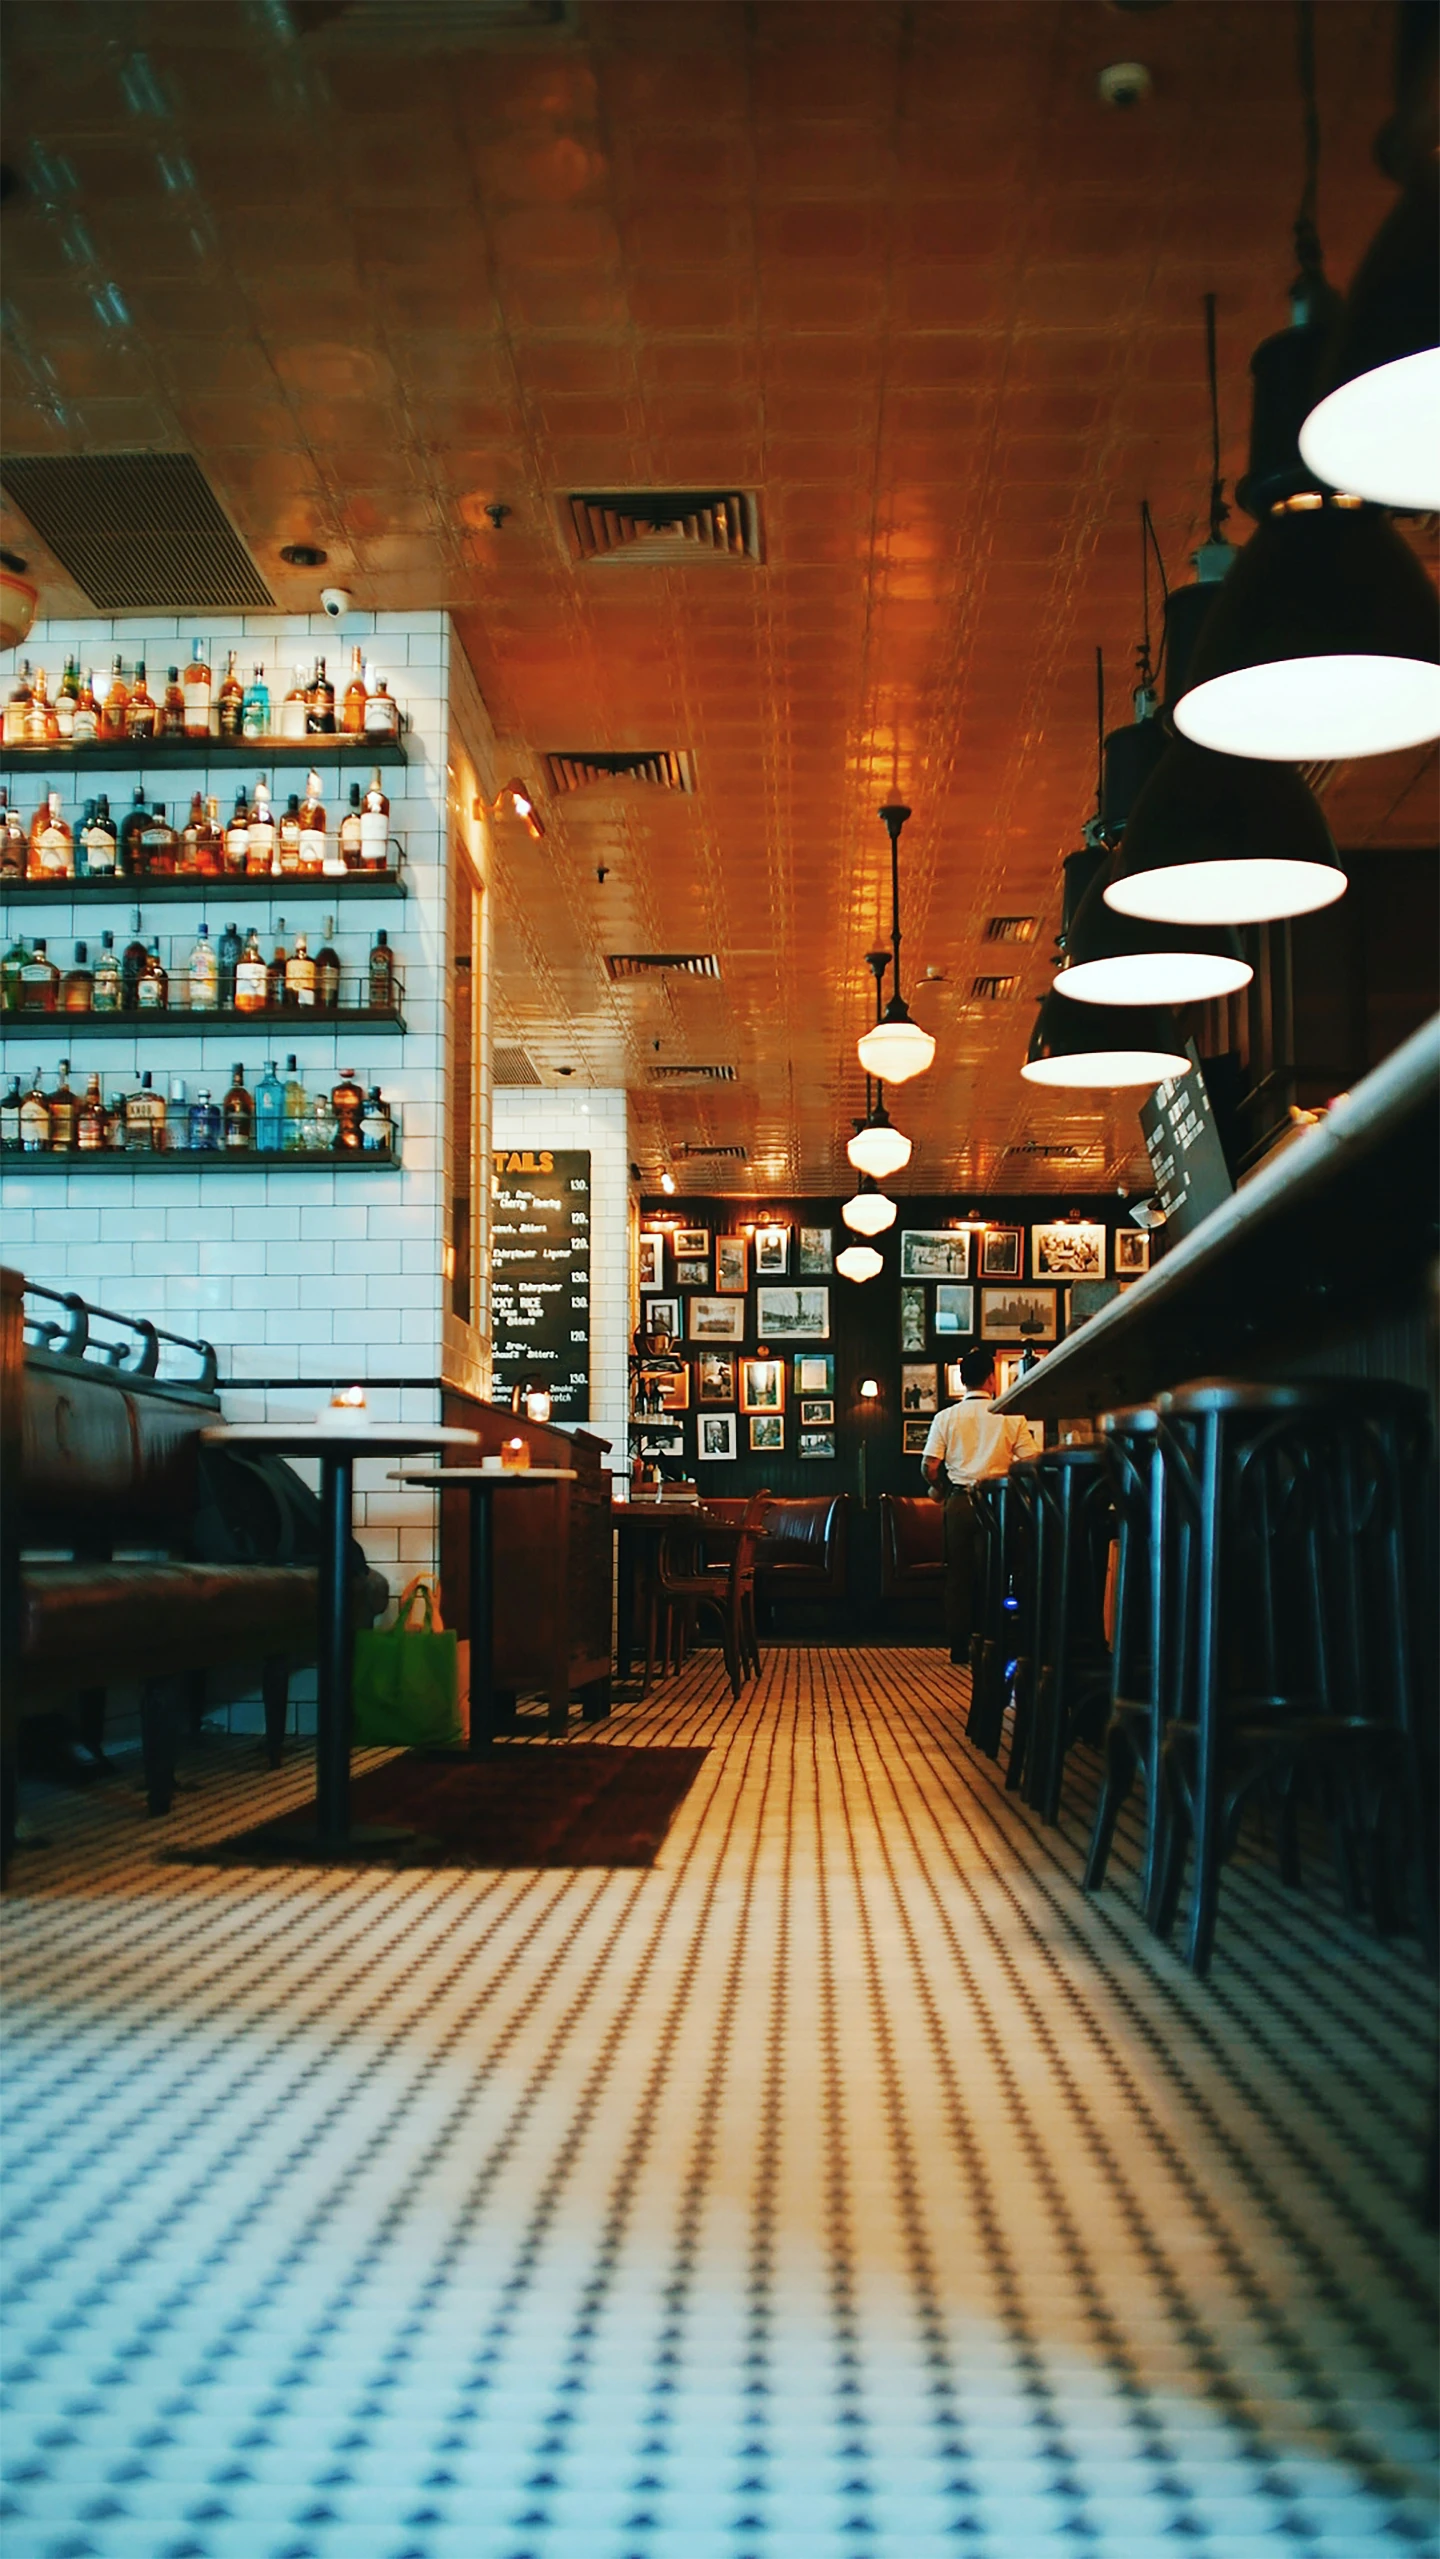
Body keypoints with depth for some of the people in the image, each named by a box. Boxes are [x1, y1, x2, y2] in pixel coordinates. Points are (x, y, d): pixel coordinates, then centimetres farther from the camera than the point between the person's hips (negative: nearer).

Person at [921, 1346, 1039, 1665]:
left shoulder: (946, 1417, 2)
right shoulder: (1011, 1417, -1)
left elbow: (929, 1466, -3)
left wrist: (938, 1489, 16)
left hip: (959, 1502, 1)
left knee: (958, 1576, 8)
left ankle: (959, 1647, 9)